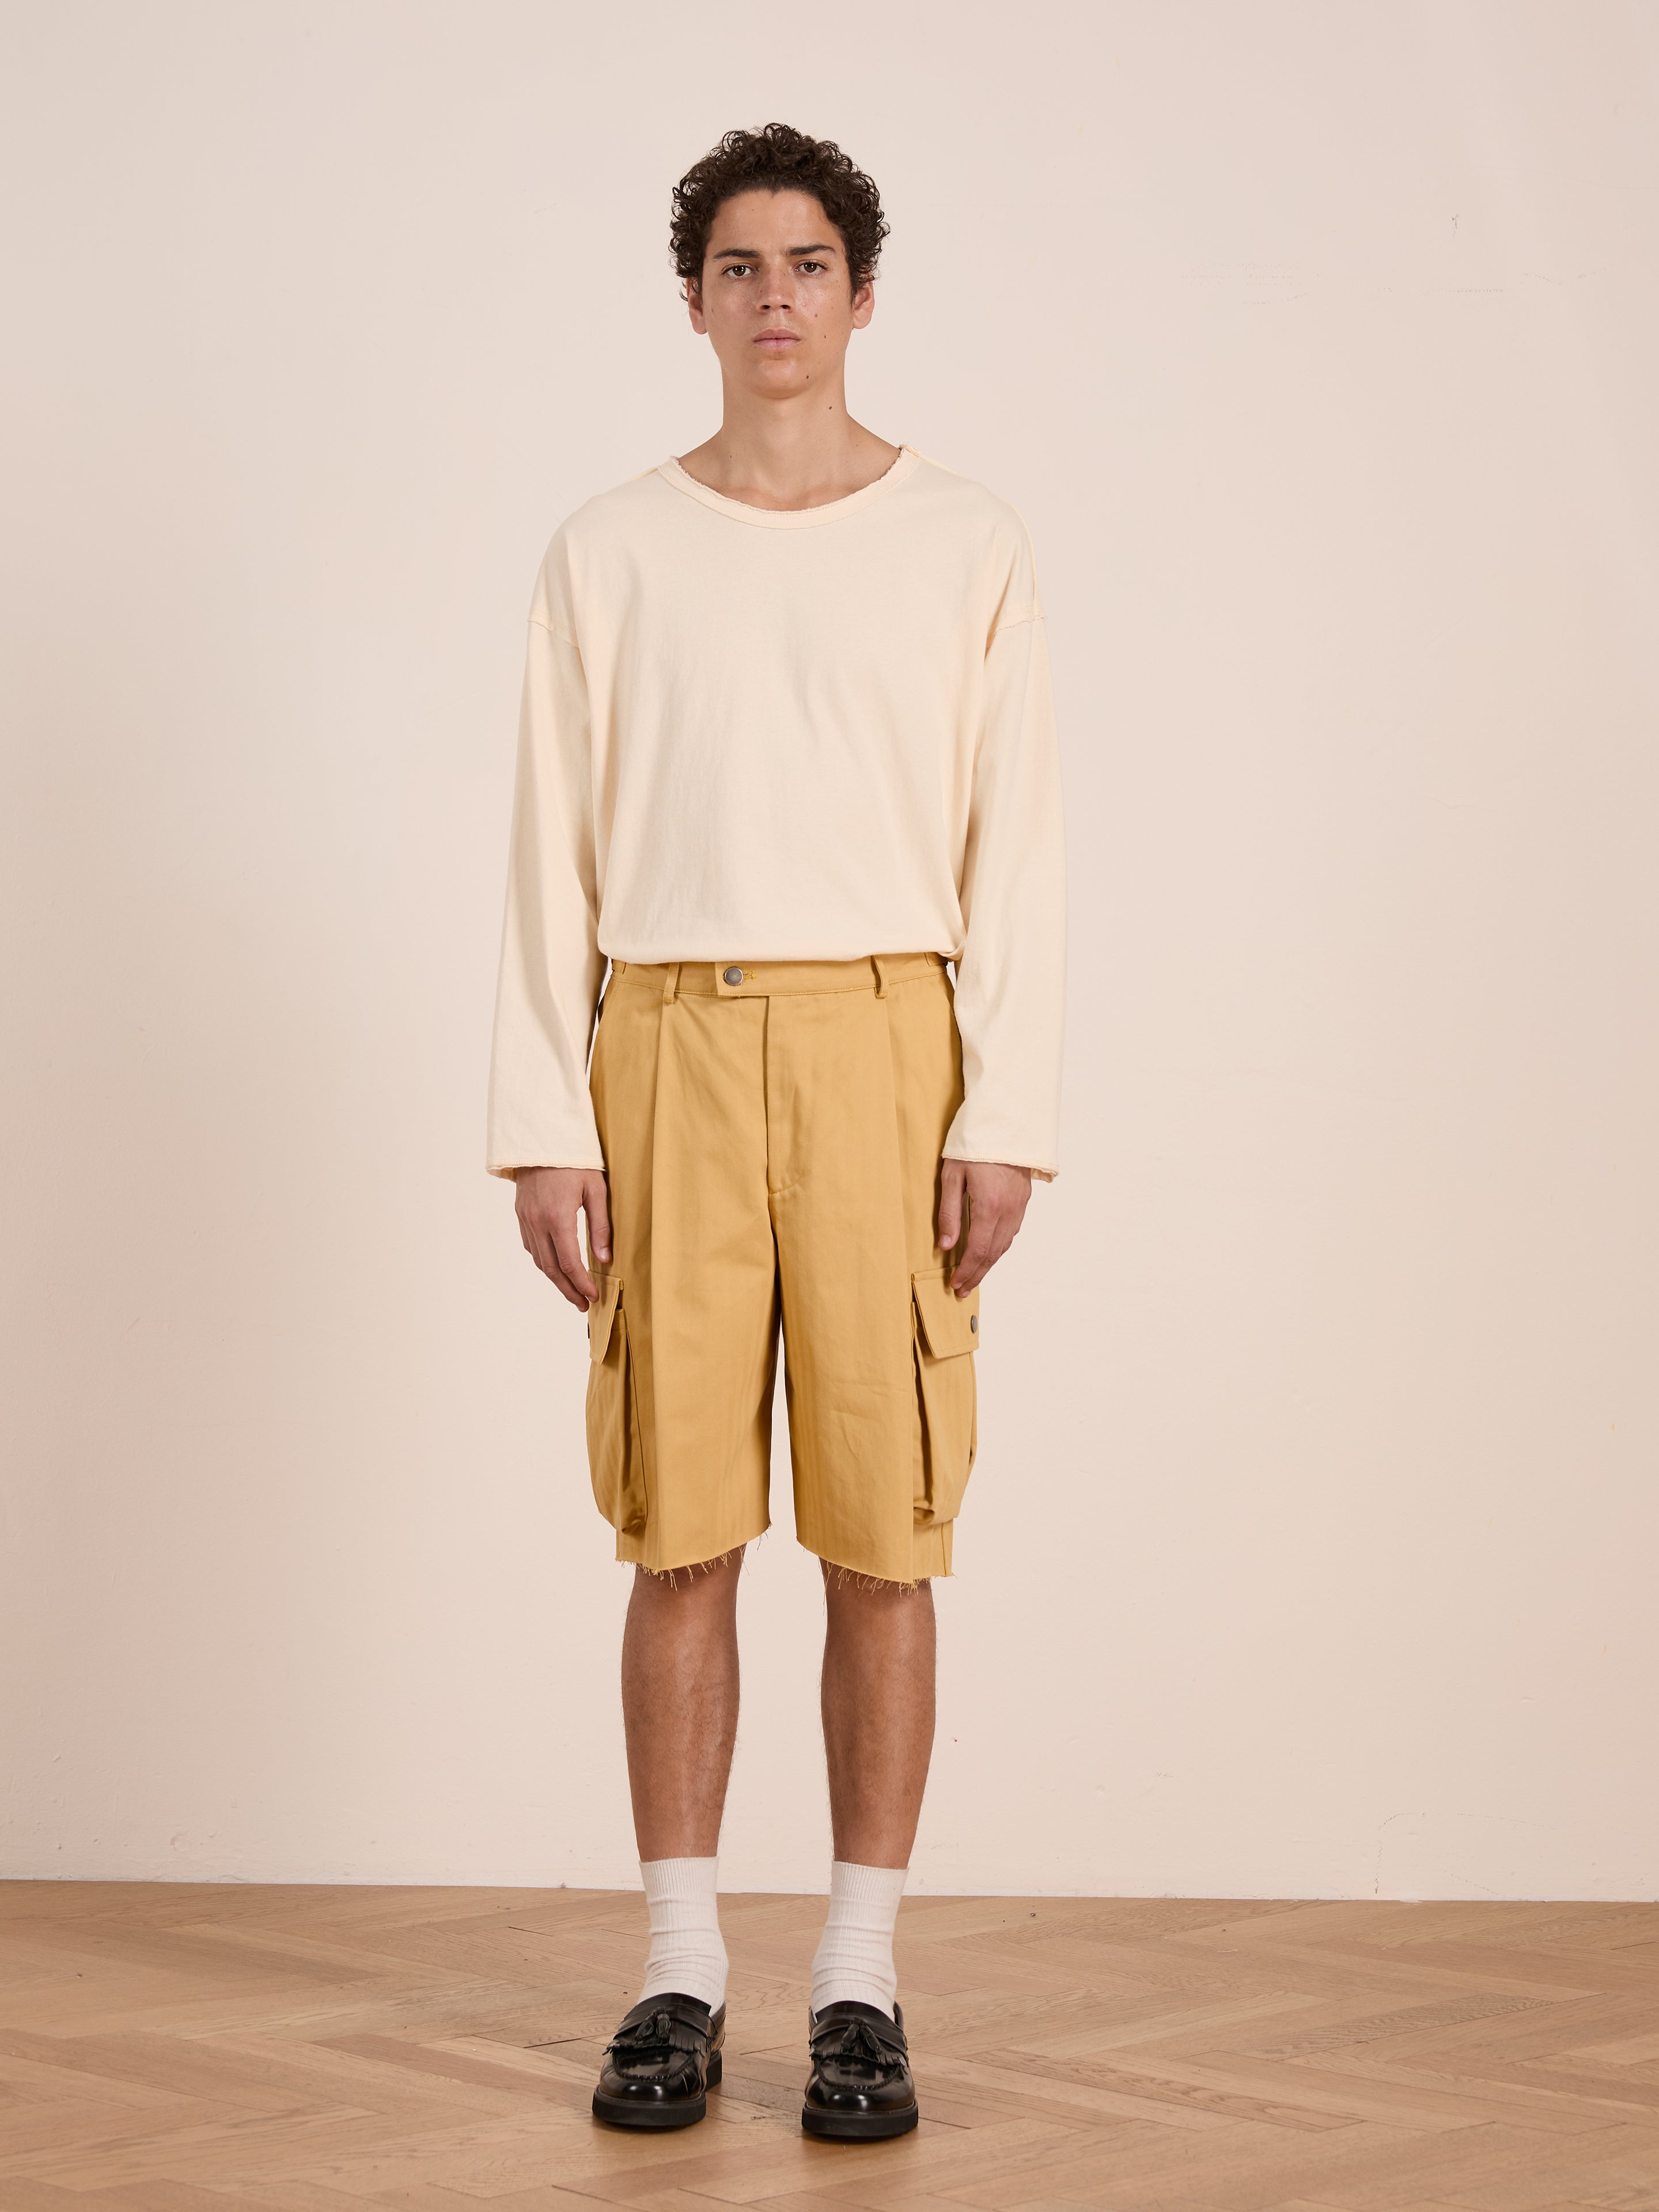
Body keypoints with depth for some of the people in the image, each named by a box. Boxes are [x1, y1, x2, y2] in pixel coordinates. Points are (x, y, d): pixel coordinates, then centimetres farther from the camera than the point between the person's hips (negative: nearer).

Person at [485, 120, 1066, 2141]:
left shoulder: (965, 546, 7)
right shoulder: (610, 550, 10)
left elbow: (1014, 852, 3)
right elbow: (553, 852, 7)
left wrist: (1004, 1118, -6)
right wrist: (546, 1123, -1)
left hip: (882, 1039, -1)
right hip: (670, 1045, 1)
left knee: (882, 1533, -1)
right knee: (679, 1532, 1)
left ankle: (860, 1983, 7)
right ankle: (680, 1972, 10)